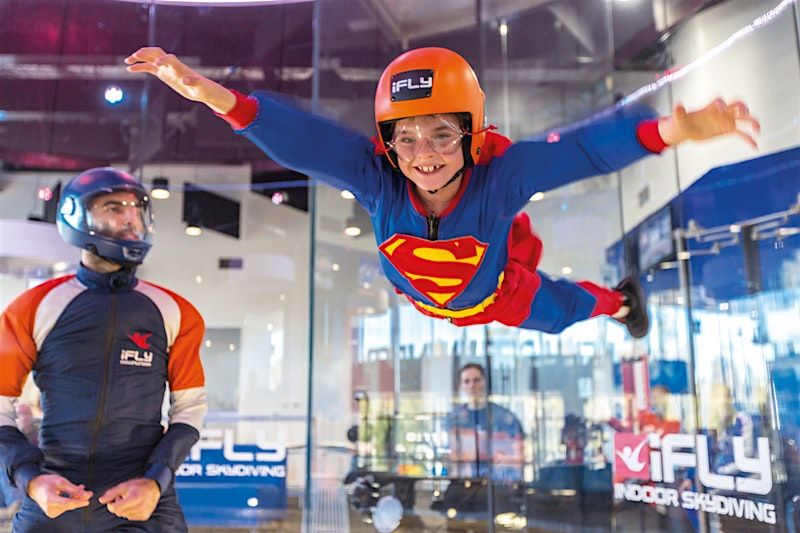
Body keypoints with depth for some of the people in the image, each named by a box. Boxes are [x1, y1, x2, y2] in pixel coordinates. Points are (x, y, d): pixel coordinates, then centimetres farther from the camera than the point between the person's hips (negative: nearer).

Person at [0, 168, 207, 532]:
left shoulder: (174, 313, 1)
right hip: (53, 501, 0)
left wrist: (156, 482, -7)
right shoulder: (35, 308, 0)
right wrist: (31, 480, -9)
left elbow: (190, 408, 5)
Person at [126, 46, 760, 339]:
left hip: (500, 291, -1)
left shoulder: (501, 173, -43)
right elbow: (299, 137, -48)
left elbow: (581, 149, -51)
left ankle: (619, 298, 61)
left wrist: (670, 129, -67)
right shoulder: (375, 176, -40)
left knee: (562, 310, 28)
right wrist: (210, 93, -60)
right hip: (425, 300, 2)